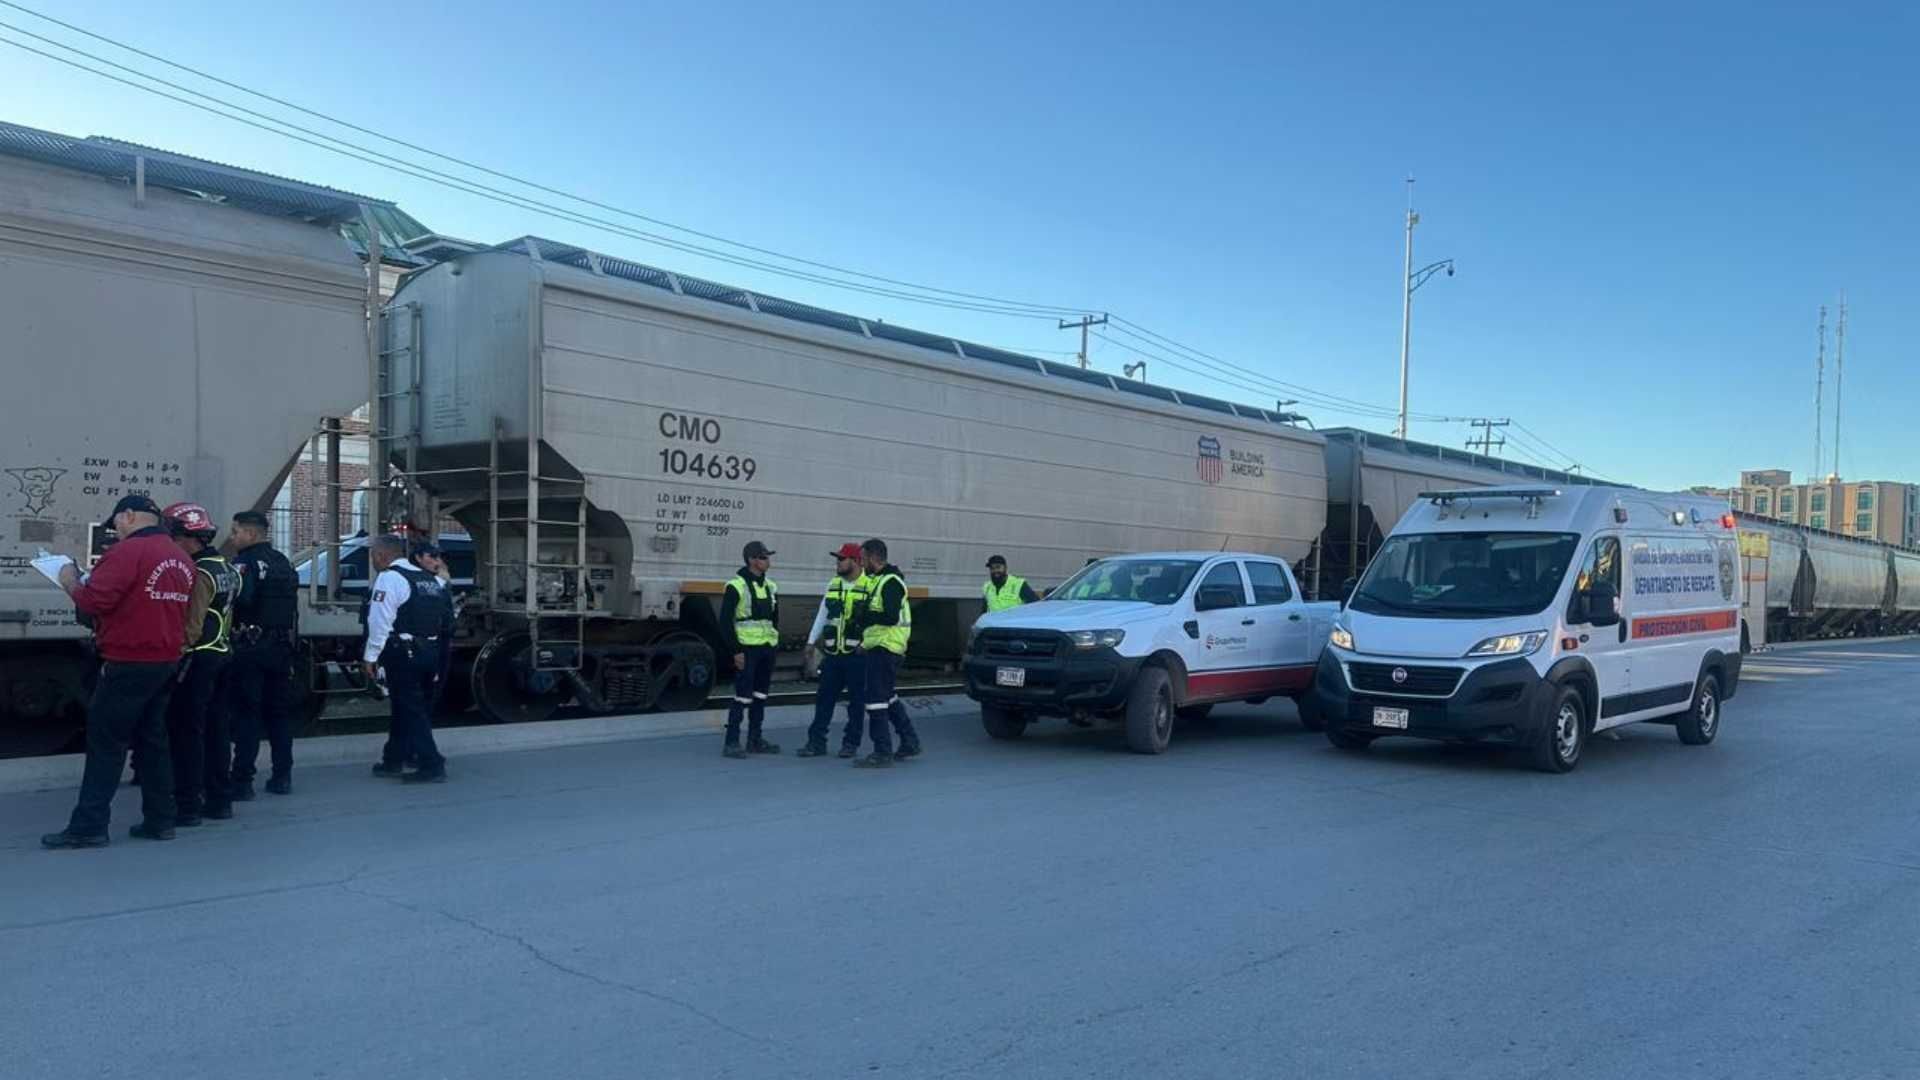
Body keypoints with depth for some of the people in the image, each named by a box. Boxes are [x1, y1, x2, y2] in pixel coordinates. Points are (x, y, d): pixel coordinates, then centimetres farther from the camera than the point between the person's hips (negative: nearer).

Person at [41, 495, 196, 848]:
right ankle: (160, 820, 17)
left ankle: (88, 826, 1)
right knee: (152, 741, 14)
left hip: (129, 663, -8)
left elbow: (93, 601, -20)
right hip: (167, 661, 8)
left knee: (105, 743, -2)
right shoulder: (180, 558, 11)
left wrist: (70, 581, -2)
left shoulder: (128, 551, -14)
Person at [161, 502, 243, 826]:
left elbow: (191, 627, -20)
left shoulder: (198, 573, -15)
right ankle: (219, 800, 18)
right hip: (221, 654, 9)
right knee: (215, 727, 13)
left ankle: (187, 805, -2)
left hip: (196, 658, -9)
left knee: (186, 732, -4)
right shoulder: (227, 568, 14)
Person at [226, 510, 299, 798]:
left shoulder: (245, 563, -10)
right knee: (277, 711, 12)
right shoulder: (284, 564, 15)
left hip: (250, 646, -7)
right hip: (281, 647, 7)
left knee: (246, 712, -4)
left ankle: (242, 780, -4)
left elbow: (239, 602, -23)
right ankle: (282, 777, 15)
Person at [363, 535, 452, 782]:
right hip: (431, 650, 8)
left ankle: (432, 766, -7)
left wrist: (370, 656, -13)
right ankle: (393, 760, 28)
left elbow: (380, 620, -16)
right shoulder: (430, 579, 15)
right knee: (404, 707, 19)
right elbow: (447, 621, 17)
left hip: (403, 653, -8)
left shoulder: (389, 578, -10)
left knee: (410, 710, -4)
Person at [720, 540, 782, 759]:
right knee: (742, 696, -8)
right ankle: (731, 742, -2)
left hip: (767, 649, 7)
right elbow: (725, 621, -12)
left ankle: (754, 740, 21)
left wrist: (773, 640, 13)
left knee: (760, 696, 12)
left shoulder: (770, 587, 13)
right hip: (747, 649, -7)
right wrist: (736, 650, -15)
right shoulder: (736, 586, -10)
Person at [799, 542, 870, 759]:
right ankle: (816, 742, 13)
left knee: (856, 701, 4)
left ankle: (850, 743, 14)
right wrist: (812, 641, 17)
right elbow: (822, 615, 18)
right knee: (824, 698, 7)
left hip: (857, 655, -5)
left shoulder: (869, 586, -7)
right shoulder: (833, 585, 12)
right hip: (832, 654, 5)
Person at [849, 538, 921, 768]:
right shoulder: (877, 580, 17)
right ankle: (910, 742, 26)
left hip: (886, 647, -11)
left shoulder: (891, 582, -16)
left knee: (877, 698, -9)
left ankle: (882, 753, -5)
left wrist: (865, 616, -15)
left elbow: (891, 617, -25)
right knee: (888, 697, 18)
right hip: (878, 646, 11)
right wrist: (866, 641, 17)